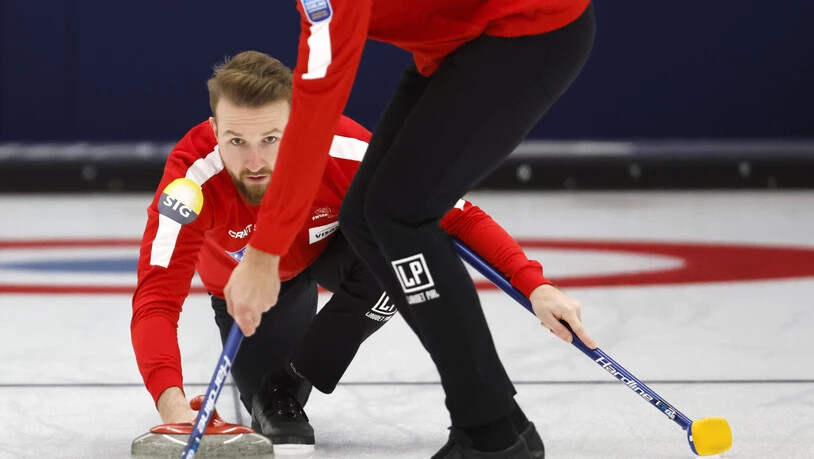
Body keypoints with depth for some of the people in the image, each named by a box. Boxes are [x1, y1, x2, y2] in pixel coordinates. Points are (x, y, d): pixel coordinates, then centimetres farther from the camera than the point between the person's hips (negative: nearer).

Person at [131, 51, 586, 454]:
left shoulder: (342, 149, -39)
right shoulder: (191, 179, -40)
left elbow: (458, 217, -33)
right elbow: (156, 301, -46)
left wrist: (534, 285, -47)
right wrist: (172, 403, -64)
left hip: (335, 249, 0)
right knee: (270, 409, -15)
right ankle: (272, 401, 24)